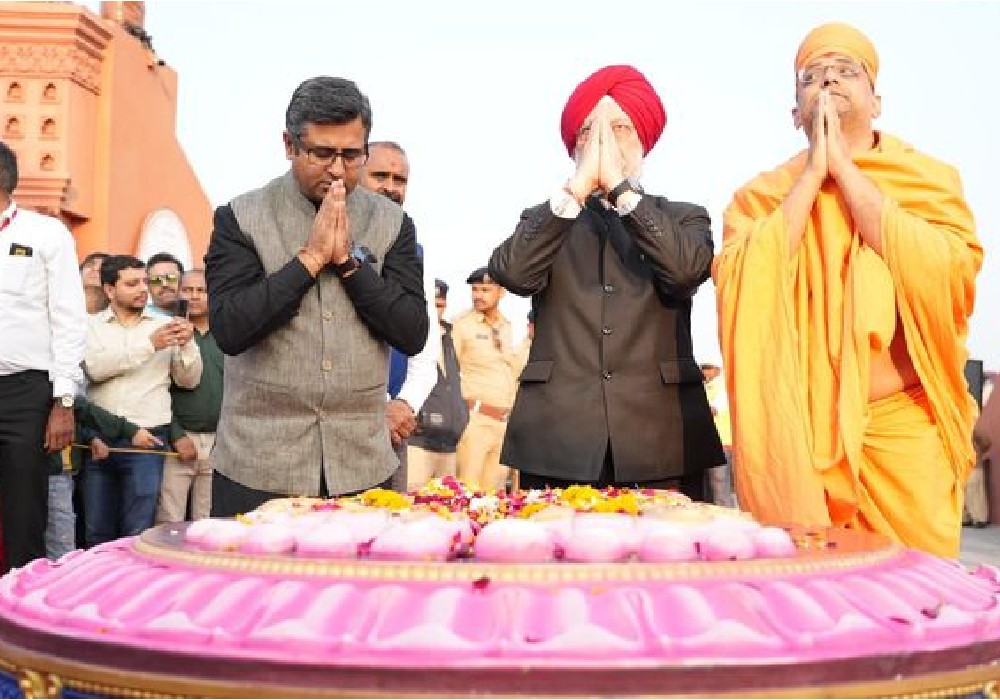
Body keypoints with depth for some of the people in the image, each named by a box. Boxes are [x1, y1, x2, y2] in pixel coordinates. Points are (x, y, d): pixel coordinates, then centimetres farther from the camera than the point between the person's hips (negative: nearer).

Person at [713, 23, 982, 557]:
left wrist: (844, 169, -9)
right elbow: (740, 288, -11)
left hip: (901, 429, 0)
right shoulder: (761, 195, 7)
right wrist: (812, 174, -9)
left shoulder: (930, 179, 6)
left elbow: (945, 277, -13)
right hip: (791, 435, 0)